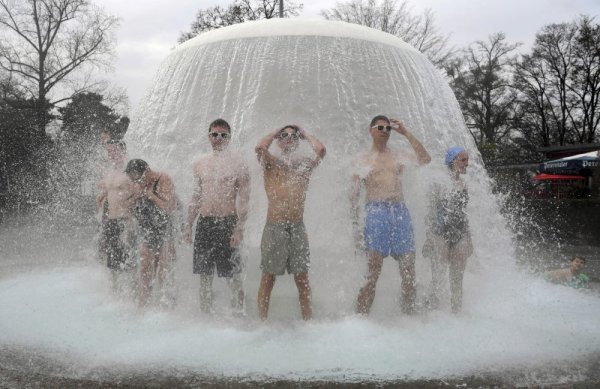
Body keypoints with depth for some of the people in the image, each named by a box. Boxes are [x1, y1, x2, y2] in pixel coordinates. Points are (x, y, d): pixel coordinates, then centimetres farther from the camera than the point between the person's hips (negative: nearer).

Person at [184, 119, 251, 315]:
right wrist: (188, 224, 12)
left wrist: (239, 228, -15)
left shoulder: (238, 163, -2)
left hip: (227, 223, -5)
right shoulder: (200, 164, 14)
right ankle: (205, 313, 20)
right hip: (204, 223, 5)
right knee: (205, 274, 9)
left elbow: (244, 198, -7)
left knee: (233, 275, -3)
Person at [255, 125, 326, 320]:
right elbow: (260, 148, -15)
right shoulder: (271, 163, 6)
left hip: (298, 227, 2)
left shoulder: (304, 164, 11)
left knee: (302, 277, 5)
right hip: (274, 227, -2)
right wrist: (275, 132, 3)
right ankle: (262, 322, 10)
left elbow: (320, 149, -7)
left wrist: (305, 134, 10)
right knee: (268, 276, 2)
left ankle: (308, 321, 11)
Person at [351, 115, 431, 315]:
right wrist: (355, 224, -6)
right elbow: (354, 195, 4)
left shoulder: (398, 155, 18)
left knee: (409, 273, 3)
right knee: (373, 274, -9)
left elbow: (424, 159, 2)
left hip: (401, 213, 4)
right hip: (376, 213, -4)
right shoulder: (362, 159, 8)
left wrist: (406, 133, 4)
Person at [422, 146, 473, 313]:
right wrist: (430, 237, -12)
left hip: (460, 235, 6)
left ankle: (457, 311, 18)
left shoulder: (462, 184, 11)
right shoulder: (440, 182, -7)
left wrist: (468, 238, 16)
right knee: (438, 277, -3)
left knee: (457, 279, 10)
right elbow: (432, 211, -7)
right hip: (441, 234, -6)